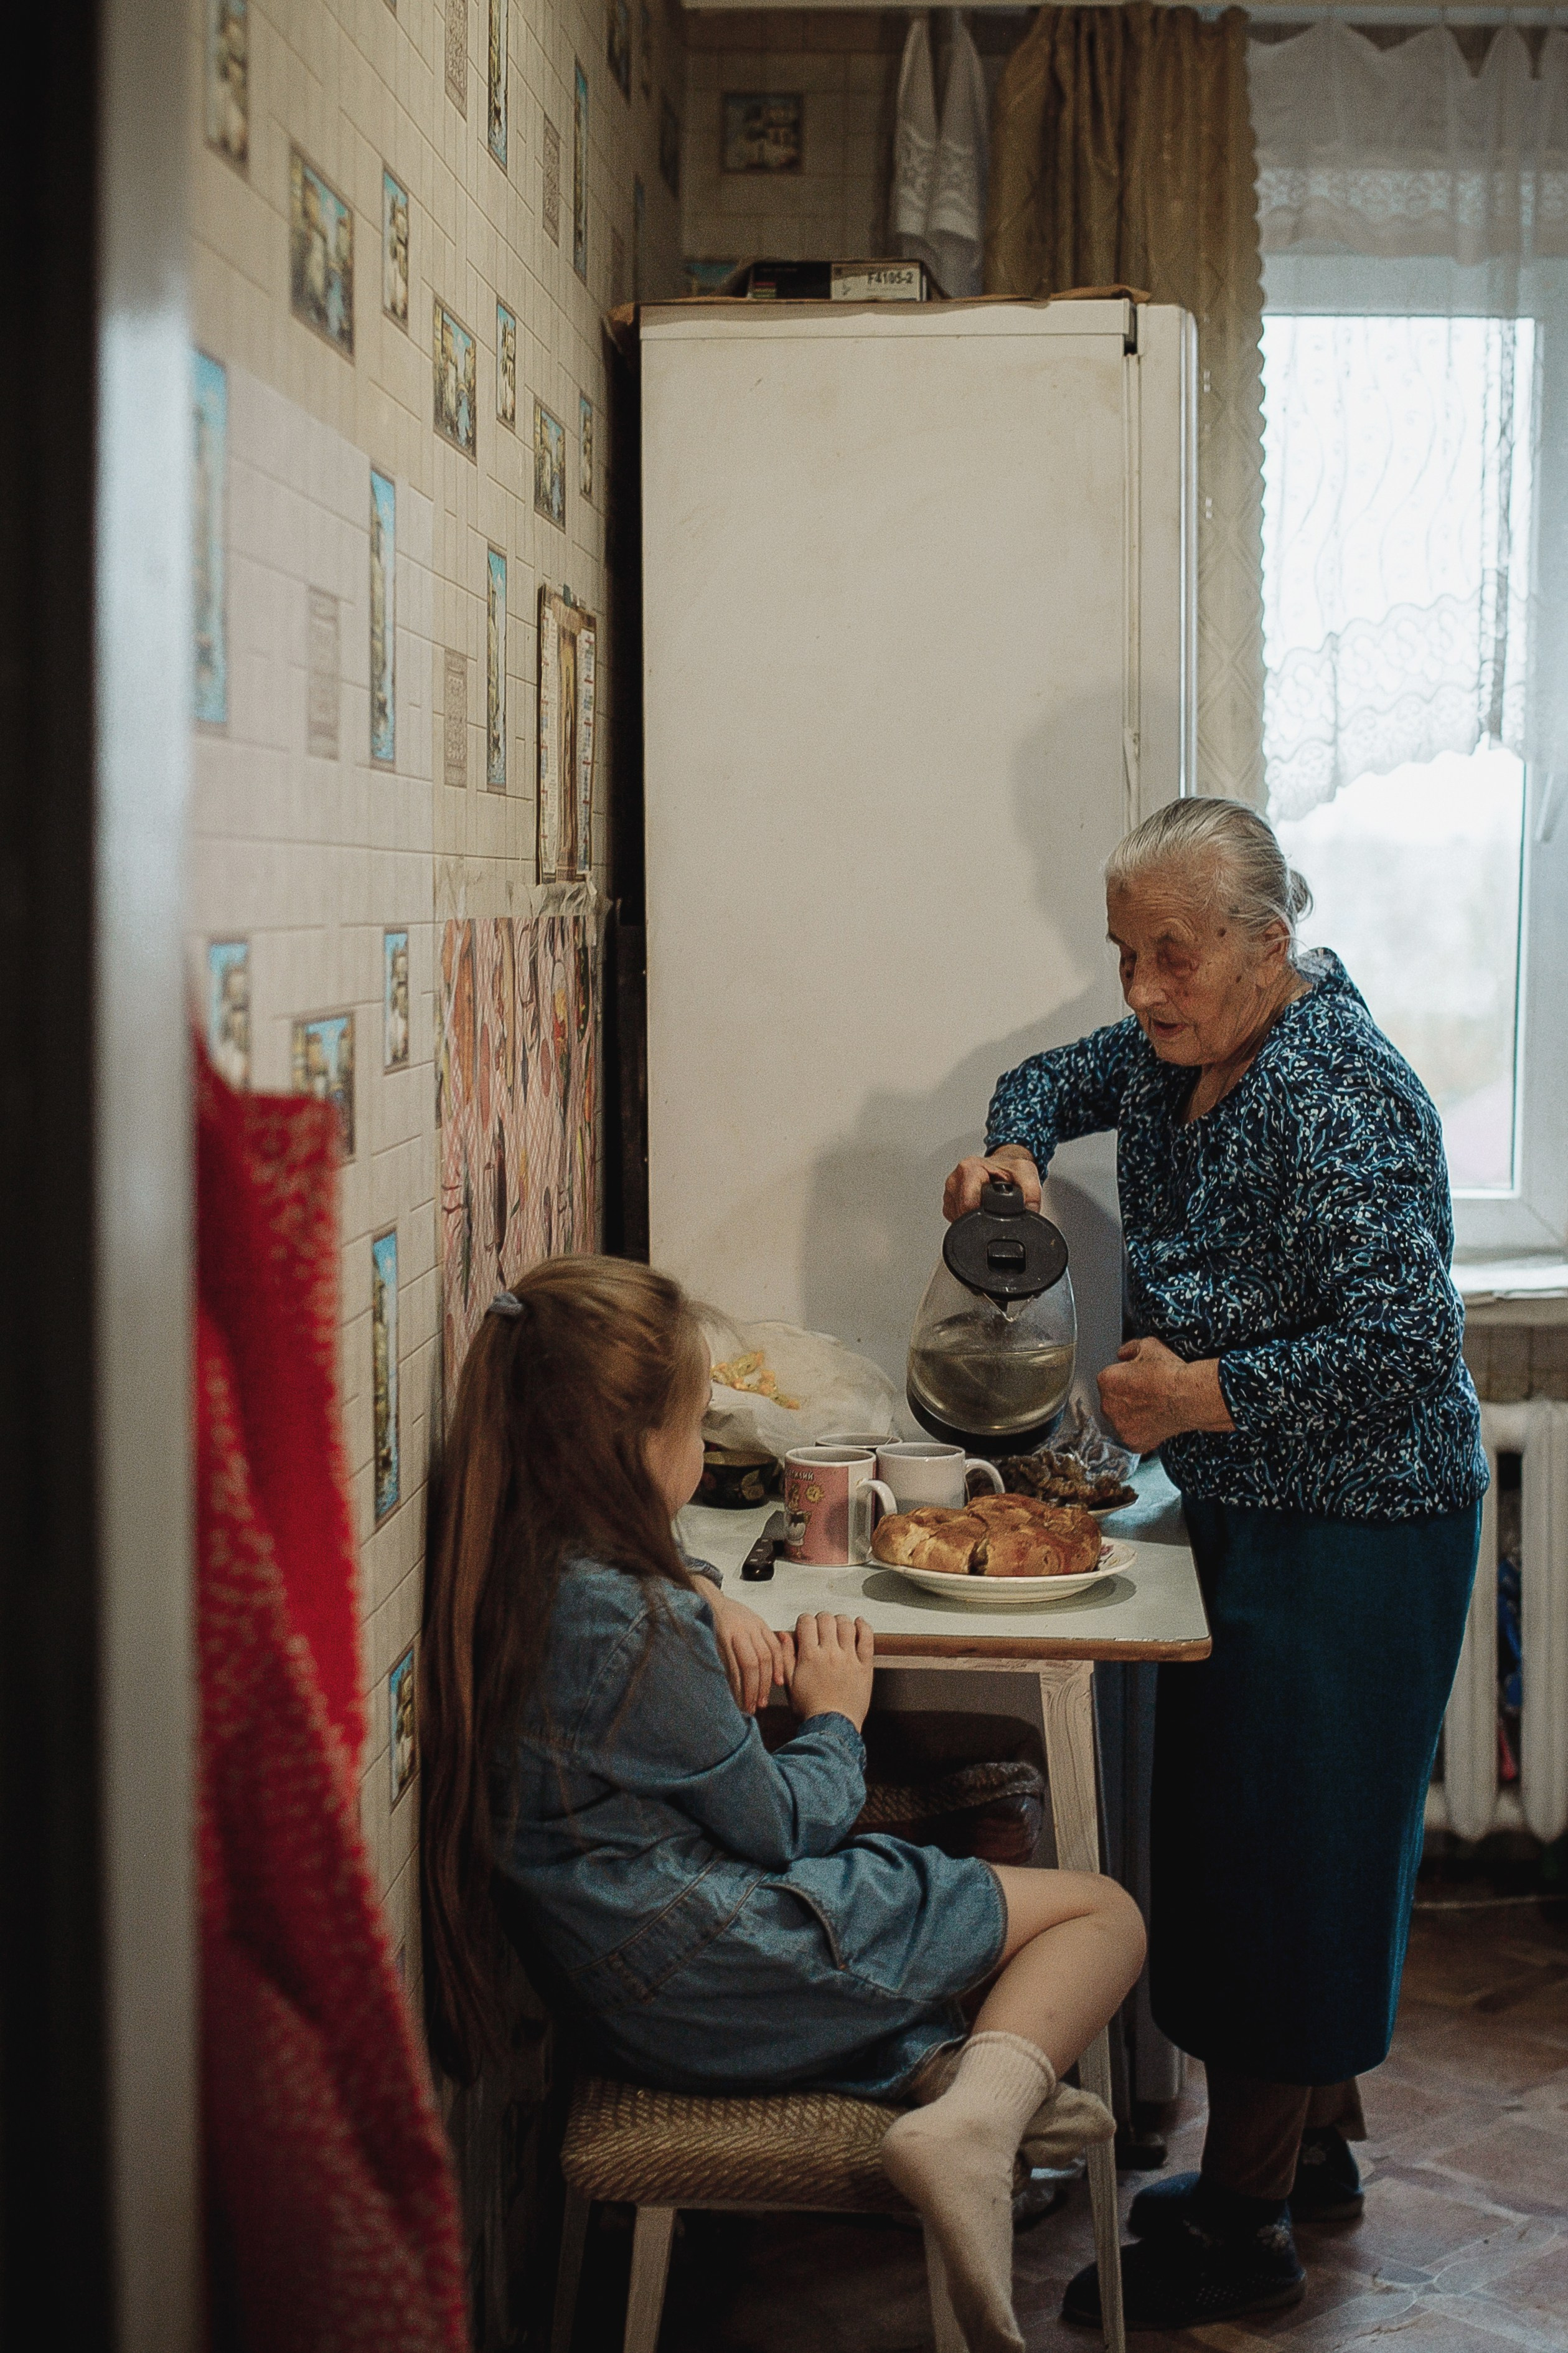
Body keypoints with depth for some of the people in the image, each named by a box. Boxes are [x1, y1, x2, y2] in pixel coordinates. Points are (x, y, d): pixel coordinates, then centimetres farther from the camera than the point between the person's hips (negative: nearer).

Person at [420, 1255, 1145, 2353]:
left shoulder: (515, 1569, 1)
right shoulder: (630, 1629, -25)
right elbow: (778, 1823, -12)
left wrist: (706, 1600, 7)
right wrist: (837, 1717, 7)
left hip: (617, 1992, 9)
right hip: (722, 1988, -9)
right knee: (1105, 1913, 0)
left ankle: (931, 2061, -2)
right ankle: (976, 2116, -24)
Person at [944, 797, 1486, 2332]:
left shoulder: (1335, 1096, -24)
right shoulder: (1184, 1046, 5)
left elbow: (1407, 1343, -29)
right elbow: (1061, 1078, 24)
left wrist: (1202, 1395, -23)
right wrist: (1012, 1146, 3)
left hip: (1353, 1540, -10)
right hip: (1250, 1516, 10)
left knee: (1280, 1852, -2)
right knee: (1228, 1837, 17)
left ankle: (1244, 2228, 11)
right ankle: (1314, 2148, 33)